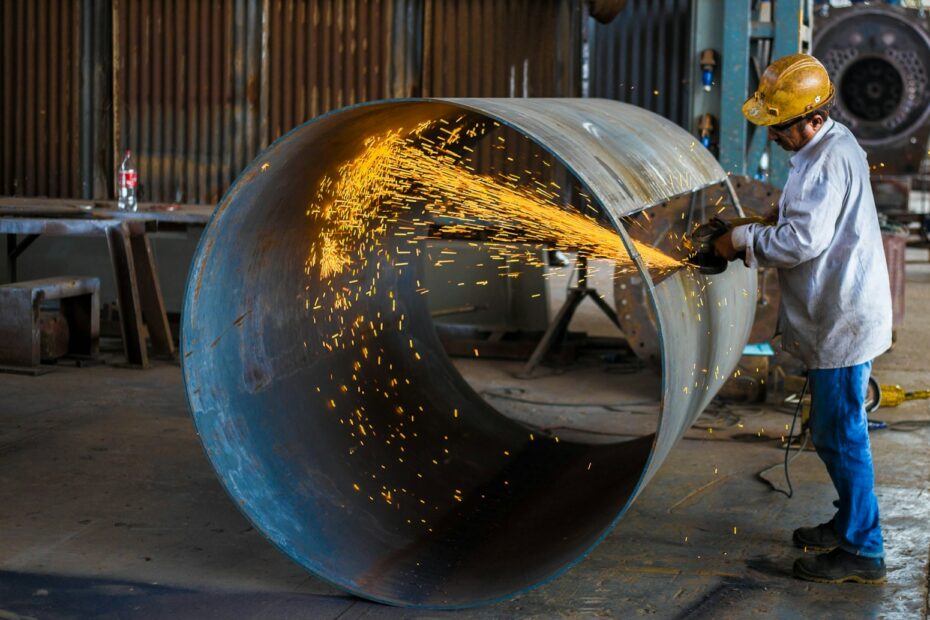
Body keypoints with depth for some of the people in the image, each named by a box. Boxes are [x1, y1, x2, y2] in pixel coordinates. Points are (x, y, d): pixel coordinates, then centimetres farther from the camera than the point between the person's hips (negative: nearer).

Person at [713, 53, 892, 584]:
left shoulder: (829, 161, -21)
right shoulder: (836, 145, 11)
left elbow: (805, 240, -27)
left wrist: (743, 240, -15)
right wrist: (779, 216, 8)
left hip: (843, 321, -11)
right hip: (841, 315, 11)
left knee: (839, 432, -5)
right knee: (837, 429, 19)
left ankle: (862, 551, 3)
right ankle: (851, 523, 32)